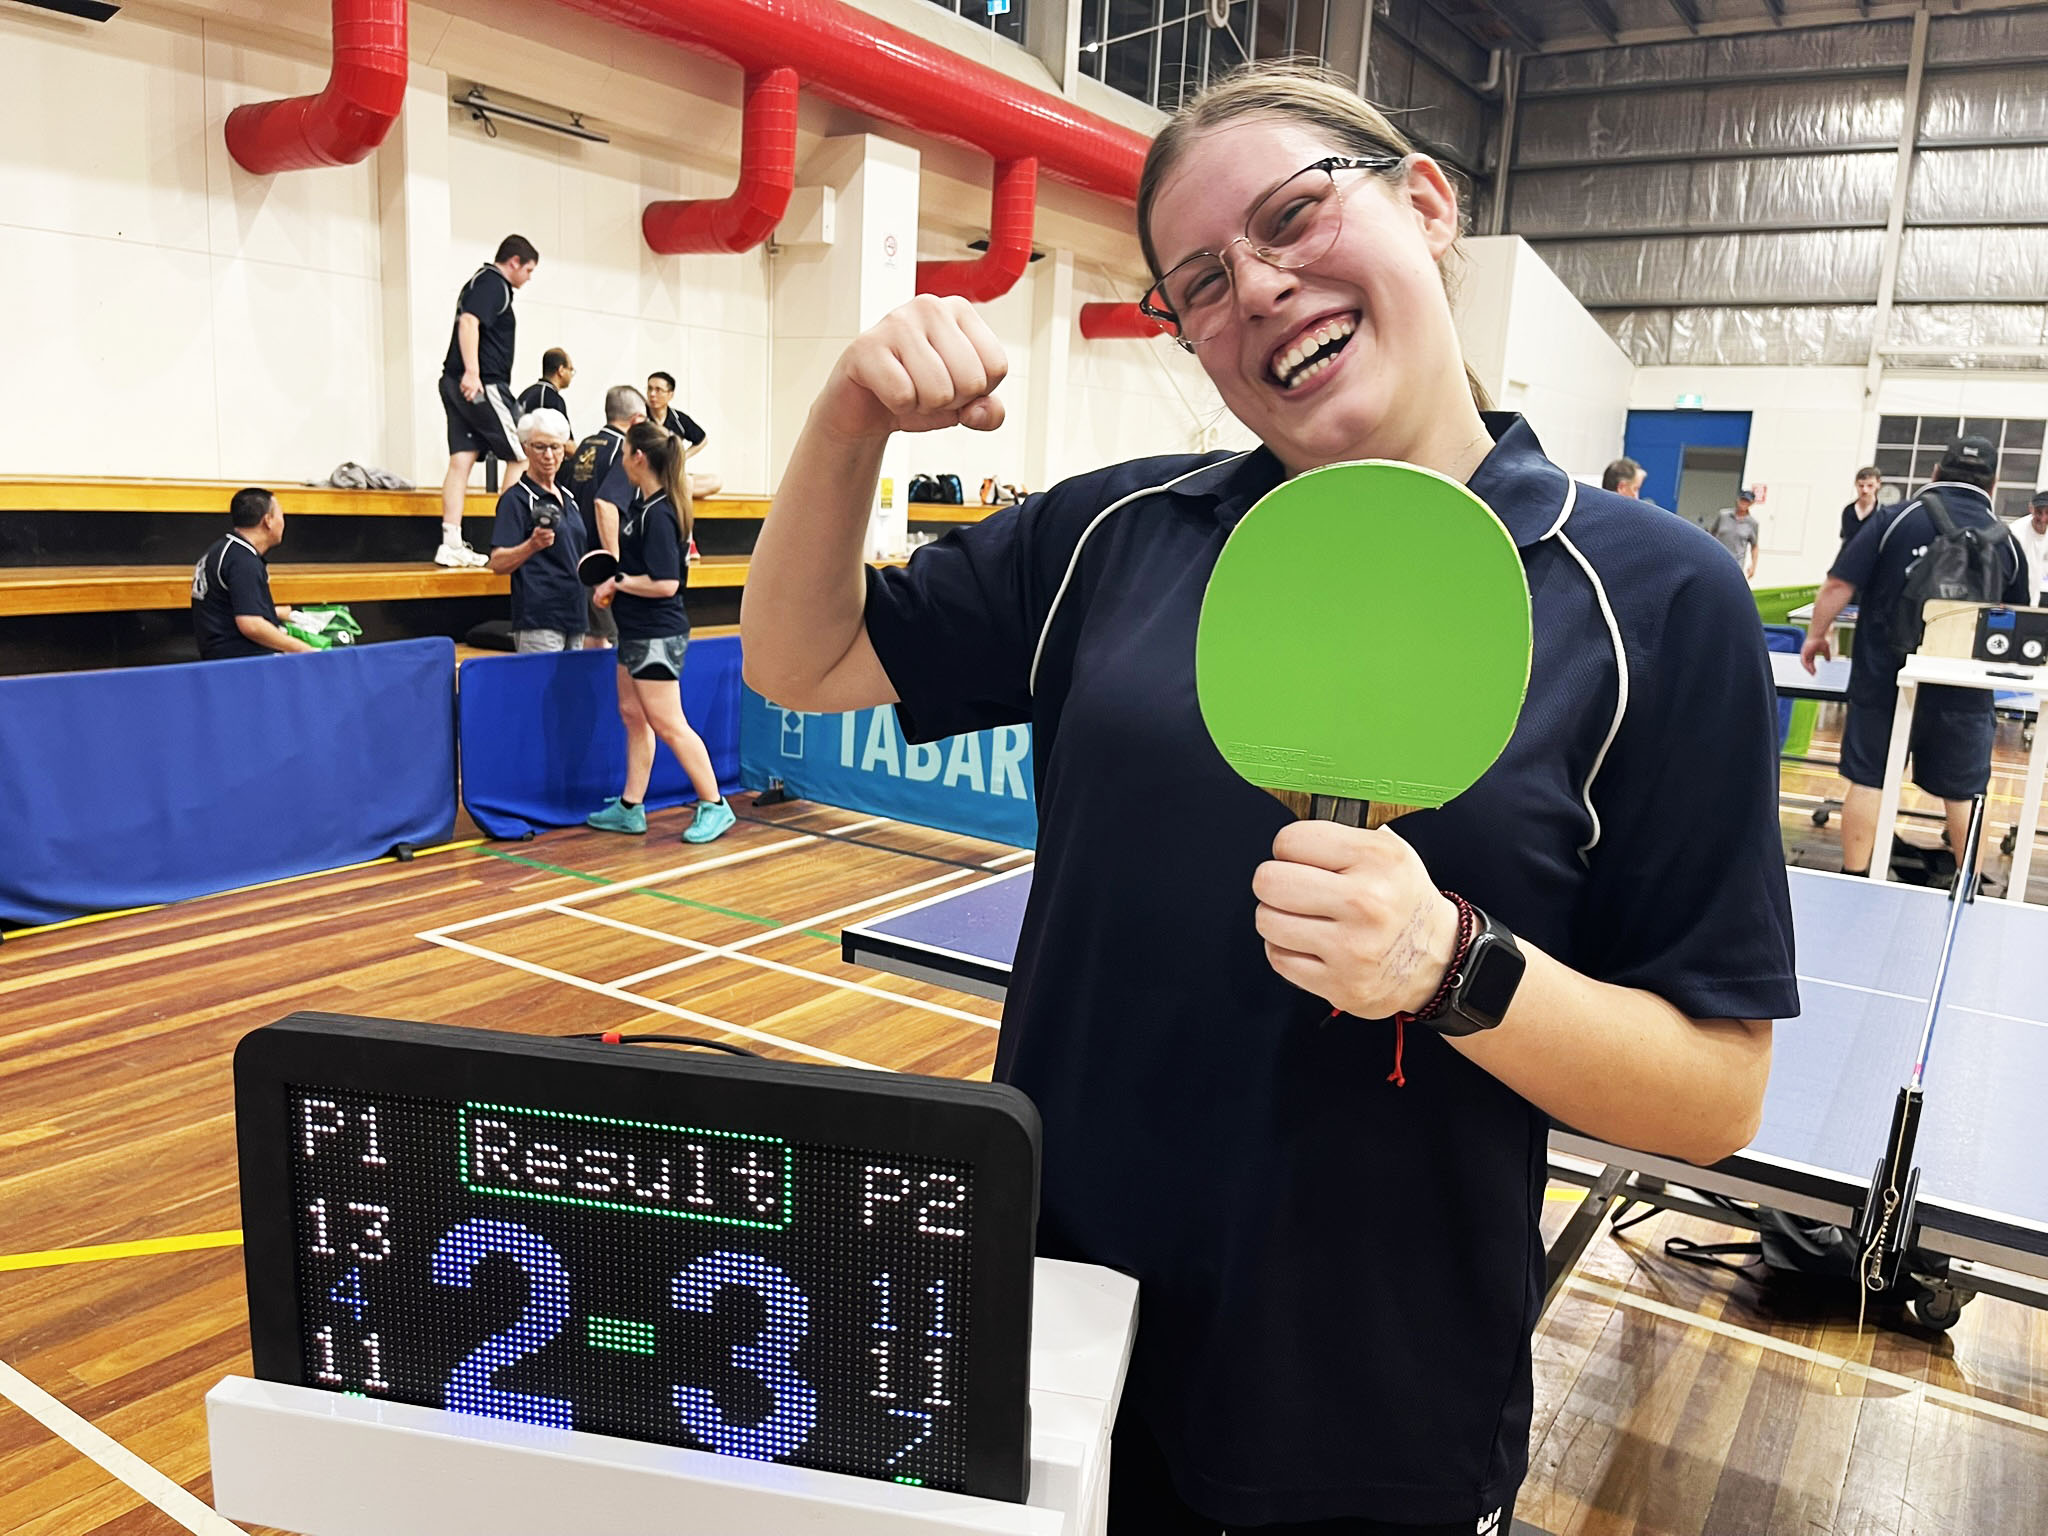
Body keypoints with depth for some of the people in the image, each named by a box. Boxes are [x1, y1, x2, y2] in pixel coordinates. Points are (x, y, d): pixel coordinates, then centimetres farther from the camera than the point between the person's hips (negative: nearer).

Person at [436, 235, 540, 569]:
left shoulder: (480, 281, 24)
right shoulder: (494, 284, -7)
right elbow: (469, 321, -21)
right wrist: (472, 372, -30)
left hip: (457, 384, 9)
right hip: (483, 384, -9)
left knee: (461, 460, 3)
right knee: (520, 457, -2)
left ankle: (452, 544, -1)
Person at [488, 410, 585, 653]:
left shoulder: (567, 498, 16)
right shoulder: (516, 498, -7)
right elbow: (498, 563, -16)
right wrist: (532, 545, -32)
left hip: (573, 615, 8)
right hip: (538, 621, -8)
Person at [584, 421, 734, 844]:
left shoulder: (658, 514, -20)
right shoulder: (641, 501, 7)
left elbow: (665, 584, -25)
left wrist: (616, 582, -15)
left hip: (657, 635, -10)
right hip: (636, 631, 10)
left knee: (668, 724, -6)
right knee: (633, 715, 13)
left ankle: (714, 807, 3)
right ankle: (630, 808, 21)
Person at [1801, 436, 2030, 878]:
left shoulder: (1893, 519, -5)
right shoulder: (2005, 542, 4)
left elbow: (1839, 584, -10)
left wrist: (1816, 634, 4)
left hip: (1884, 679, -1)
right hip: (1961, 692, 2)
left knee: (1867, 781, 6)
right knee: (1964, 793, 12)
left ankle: (1854, 881, 8)